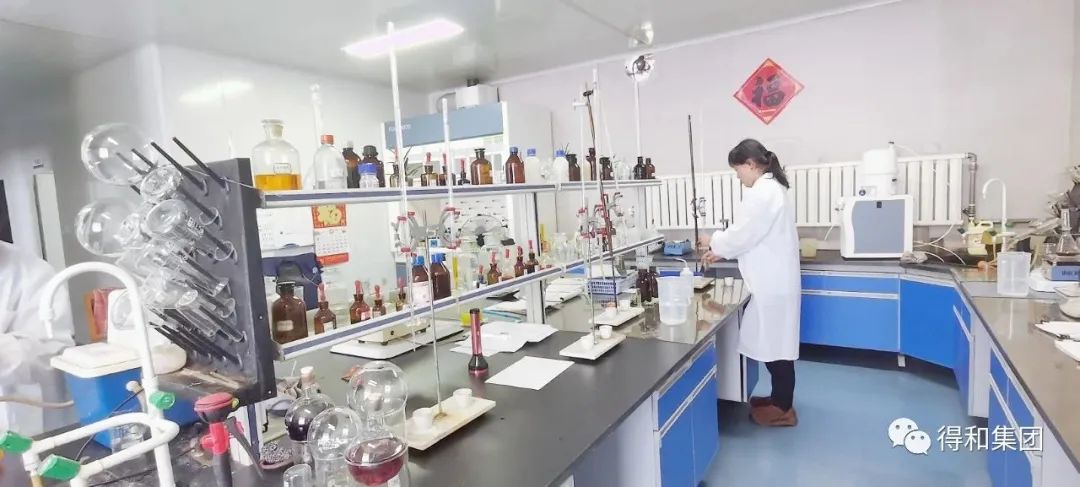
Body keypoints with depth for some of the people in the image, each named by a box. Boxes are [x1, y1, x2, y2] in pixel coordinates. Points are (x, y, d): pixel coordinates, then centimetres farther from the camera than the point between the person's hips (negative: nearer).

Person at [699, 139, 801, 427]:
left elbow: (742, 235, -18)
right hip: (774, 280, 10)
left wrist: (714, 242, 0)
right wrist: (722, 252, 13)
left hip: (772, 283, -10)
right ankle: (780, 399, 30)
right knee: (775, 343, 18)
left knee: (775, 344, 1)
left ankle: (782, 409, 15)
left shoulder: (762, 193, -19)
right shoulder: (771, 187, 14)